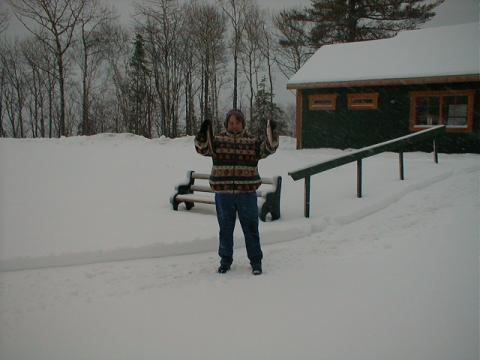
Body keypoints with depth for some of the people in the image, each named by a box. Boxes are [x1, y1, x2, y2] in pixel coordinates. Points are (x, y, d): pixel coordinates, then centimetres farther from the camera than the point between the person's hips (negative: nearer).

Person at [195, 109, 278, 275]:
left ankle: (256, 261, 19)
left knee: (251, 228, 6)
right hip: (223, 194, 1)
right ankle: (225, 260, 26)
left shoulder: (252, 142, 4)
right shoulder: (217, 140, 4)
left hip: (247, 193, 0)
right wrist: (203, 134, -29)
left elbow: (268, 148, -9)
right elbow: (202, 148, -11)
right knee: (225, 228, 11)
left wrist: (271, 134, -26)